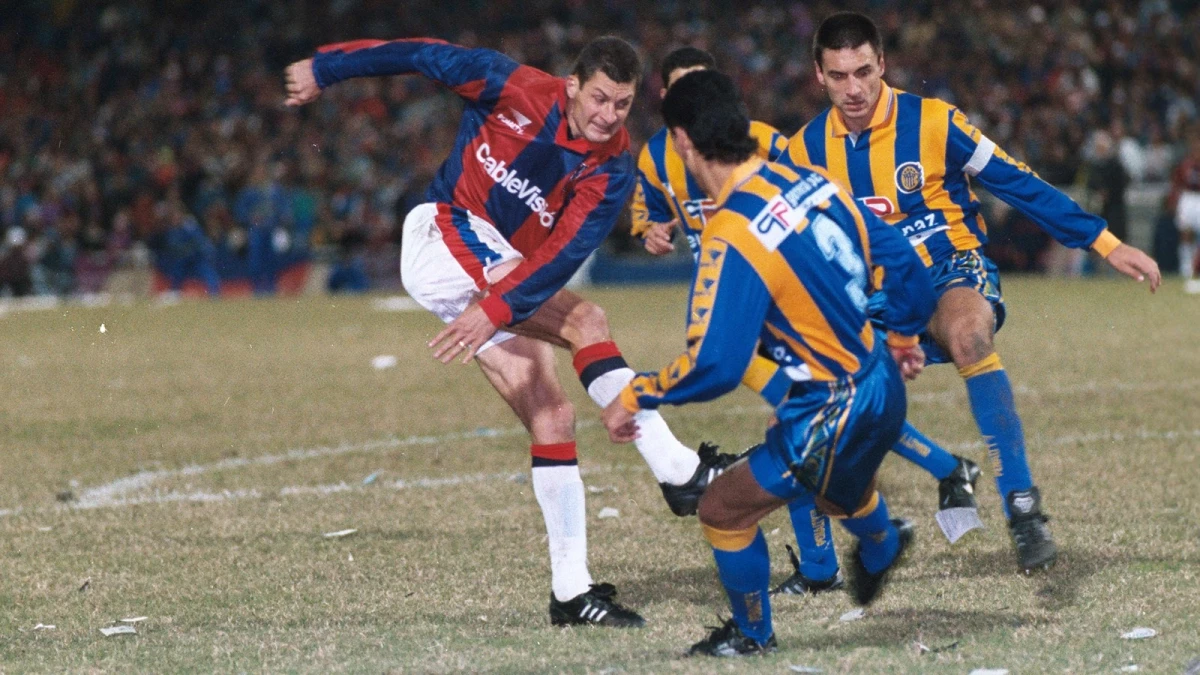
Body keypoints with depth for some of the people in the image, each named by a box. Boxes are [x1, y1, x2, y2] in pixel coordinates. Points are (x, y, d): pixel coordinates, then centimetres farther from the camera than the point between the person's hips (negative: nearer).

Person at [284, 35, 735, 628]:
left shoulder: (612, 169, -9)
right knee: (585, 322, -23)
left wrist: (499, 307, -33)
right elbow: (423, 56, -5)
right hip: (444, 236, -5)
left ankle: (571, 590, 0)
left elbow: (566, 252, -19)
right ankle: (679, 472, -27)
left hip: (508, 275, 5)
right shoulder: (518, 91, -16)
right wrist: (323, 70, 2)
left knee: (552, 417, -4)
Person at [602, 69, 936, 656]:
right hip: (882, 384, 8)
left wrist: (635, 398, -13)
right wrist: (903, 335, 25)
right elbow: (899, 260, 7)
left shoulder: (732, 238, -26)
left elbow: (712, 366, -29)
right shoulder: (811, 182, -3)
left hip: (836, 409, -8)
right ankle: (881, 548, 69)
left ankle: (751, 636, 26)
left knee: (724, 509, 4)